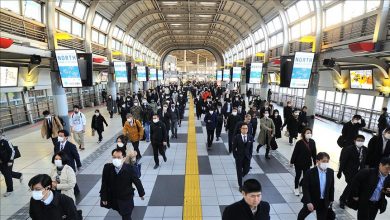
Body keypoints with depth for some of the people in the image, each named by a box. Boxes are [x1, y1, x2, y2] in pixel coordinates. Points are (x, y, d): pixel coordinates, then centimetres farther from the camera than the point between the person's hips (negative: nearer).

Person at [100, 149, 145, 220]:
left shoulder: (129, 169, -25)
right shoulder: (107, 168, -18)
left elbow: (137, 181, -12)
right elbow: (104, 184, -6)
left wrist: (141, 193, -1)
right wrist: (104, 197, -1)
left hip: (126, 198, -3)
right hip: (113, 198, 3)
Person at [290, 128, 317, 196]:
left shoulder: (312, 142, -7)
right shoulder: (299, 143, -20)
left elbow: (314, 153, 2)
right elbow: (295, 153, -14)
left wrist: (315, 162, 6)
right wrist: (292, 162, -9)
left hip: (307, 163, 4)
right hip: (299, 163, -4)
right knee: (298, 176, 11)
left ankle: (300, 185, 42)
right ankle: (296, 188, 32)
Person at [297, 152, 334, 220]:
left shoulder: (331, 172, -7)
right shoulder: (310, 172, -20)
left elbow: (331, 187, 5)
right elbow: (305, 188, -19)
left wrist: (331, 200, 9)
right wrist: (308, 202, -23)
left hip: (324, 202, 3)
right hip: (311, 201, -3)